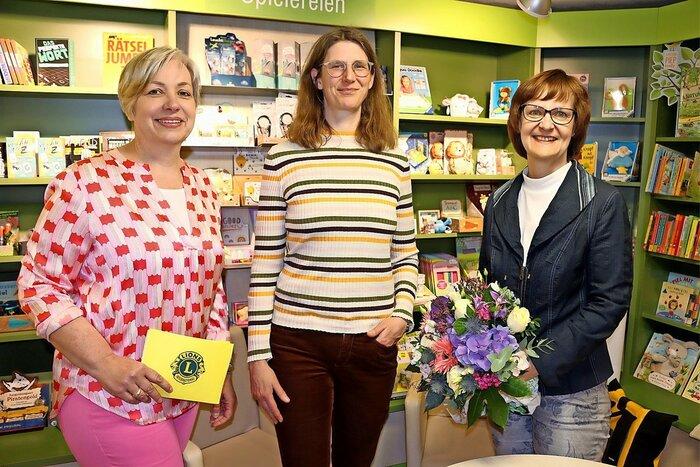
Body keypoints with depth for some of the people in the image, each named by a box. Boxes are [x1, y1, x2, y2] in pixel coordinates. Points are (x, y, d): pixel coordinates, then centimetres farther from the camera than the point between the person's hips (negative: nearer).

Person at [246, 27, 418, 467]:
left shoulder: (394, 163, 5)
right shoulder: (285, 159, -3)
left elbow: (406, 254, 12)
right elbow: (265, 263, -2)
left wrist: (402, 313, -4)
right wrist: (258, 355, -4)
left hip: (373, 344, 3)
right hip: (298, 342, -2)